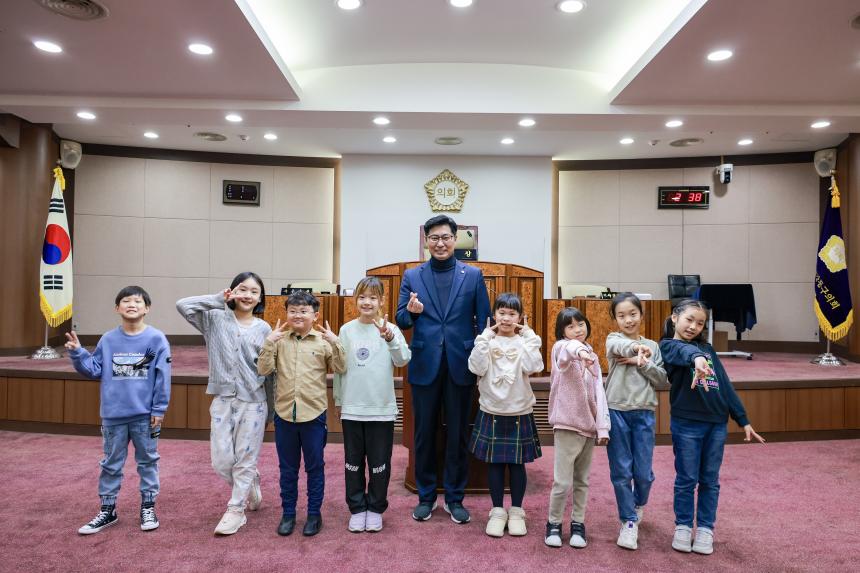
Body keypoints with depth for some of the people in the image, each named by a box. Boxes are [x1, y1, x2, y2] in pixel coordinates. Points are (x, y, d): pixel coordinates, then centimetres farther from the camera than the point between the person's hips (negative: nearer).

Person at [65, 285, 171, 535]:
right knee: (111, 463, 14)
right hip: (113, 415, 3)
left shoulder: (156, 339, -8)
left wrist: (159, 409, -9)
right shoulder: (108, 340, 2)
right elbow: (94, 370, 7)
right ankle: (107, 509, 28)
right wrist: (77, 352, -7)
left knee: (147, 461, 10)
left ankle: (148, 507, 23)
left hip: (145, 415, -3)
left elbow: (162, 376, -8)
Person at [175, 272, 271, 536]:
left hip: (253, 402, -1)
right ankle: (251, 484, 34)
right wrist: (219, 300, -6)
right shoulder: (216, 319, 1)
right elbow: (183, 305, -10)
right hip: (222, 400, 1)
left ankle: (235, 511, 20)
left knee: (245, 459, 5)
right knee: (222, 461, 6)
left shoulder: (264, 329, 1)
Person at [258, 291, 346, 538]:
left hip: (314, 414, -2)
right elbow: (263, 370, -5)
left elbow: (341, 369, -8)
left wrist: (335, 343, -19)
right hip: (284, 414, 2)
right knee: (287, 468, 15)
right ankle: (288, 513, 30)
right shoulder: (280, 340, 1)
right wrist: (268, 342, -14)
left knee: (315, 467, 11)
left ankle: (314, 514, 26)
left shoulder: (323, 341, -4)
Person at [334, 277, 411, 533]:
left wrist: (390, 338, -34)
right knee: (353, 462, 12)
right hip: (351, 408, 2)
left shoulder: (390, 329, -4)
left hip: (381, 409, -2)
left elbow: (403, 360, -17)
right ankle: (357, 509, 27)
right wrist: (338, 400, 11)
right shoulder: (346, 330, 2)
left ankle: (375, 508, 26)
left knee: (379, 463, 9)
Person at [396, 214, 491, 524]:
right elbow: (401, 321, 4)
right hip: (425, 366, 1)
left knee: (457, 434, 9)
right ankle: (426, 496, 27)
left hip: (460, 366, -1)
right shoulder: (412, 276, 5)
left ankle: (454, 498, 25)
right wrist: (412, 312, -18)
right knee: (424, 434, 10)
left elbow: (484, 322, 3)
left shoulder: (473, 275, 3)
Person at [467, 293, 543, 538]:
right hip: (491, 412, 0)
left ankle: (516, 511, 25)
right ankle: (497, 511, 23)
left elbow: (532, 366, -19)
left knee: (517, 463, 10)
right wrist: (486, 337, -16)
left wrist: (528, 336, -14)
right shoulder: (487, 341, -2)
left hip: (520, 413, 0)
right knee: (494, 462, 9)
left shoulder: (525, 341, -2)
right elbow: (476, 368, -16)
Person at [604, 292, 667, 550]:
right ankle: (629, 522, 17)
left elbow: (661, 379, 4)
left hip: (644, 414, 2)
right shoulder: (613, 339, 2)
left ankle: (639, 504, 37)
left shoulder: (652, 346, 11)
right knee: (621, 471, 3)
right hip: (617, 412, -2)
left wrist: (641, 363, -11)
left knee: (644, 472, 6)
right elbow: (619, 346, -23)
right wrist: (637, 347, -44)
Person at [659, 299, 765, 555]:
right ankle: (683, 527, 21)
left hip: (717, 423, 5)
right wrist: (696, 358, -51)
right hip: (686, 423, -5)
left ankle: (705, 528, 24)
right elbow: (683, 351, -28)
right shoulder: (668, 345, -3)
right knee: (686, 479, 6)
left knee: (710, 480, 12)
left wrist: (743, 419, 11)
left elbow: (725, 384, 14)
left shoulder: (707, 348, 15)